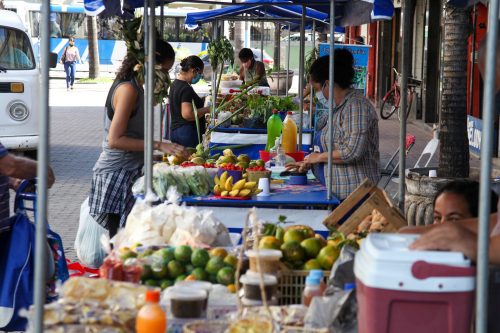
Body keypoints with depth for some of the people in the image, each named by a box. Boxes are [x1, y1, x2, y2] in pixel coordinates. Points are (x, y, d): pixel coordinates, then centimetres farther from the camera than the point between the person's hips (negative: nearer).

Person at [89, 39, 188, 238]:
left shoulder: (135, 87, 14)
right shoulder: (128, 90, -15)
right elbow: (115, 140, -21)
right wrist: (158, 145, -22)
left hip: (130, 171, 10)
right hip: (118, 174, -10)